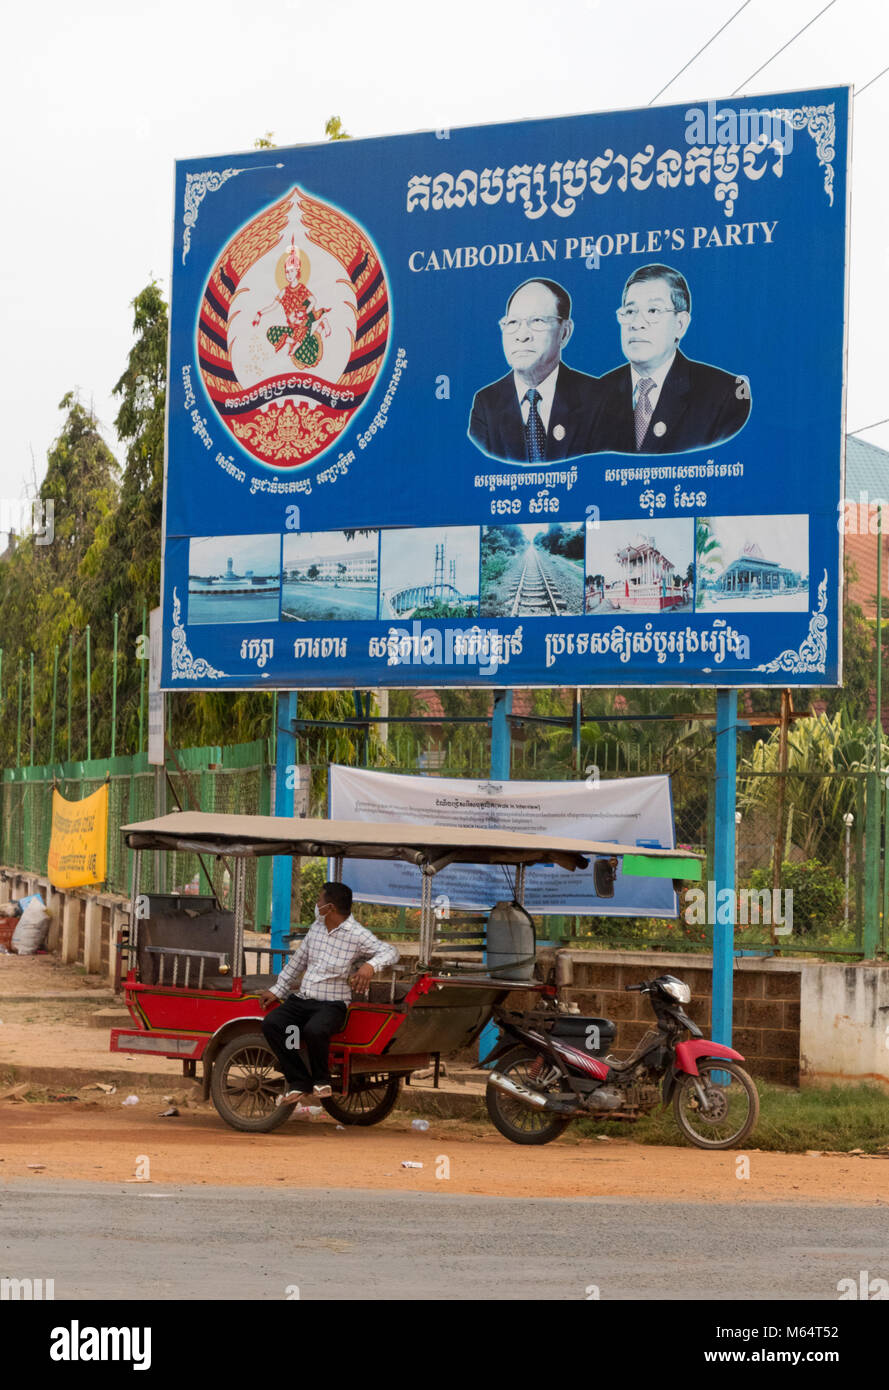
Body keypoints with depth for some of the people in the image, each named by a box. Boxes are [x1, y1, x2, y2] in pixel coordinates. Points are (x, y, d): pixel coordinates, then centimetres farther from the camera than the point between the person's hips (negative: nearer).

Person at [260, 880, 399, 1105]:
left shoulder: (357, 934, -9)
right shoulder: (317, 926, 10)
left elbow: (390, 952, -16)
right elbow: (297, 960, 21)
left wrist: (370, 965, -37)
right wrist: (278, 990, 21)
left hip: (331, 1004, -6)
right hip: (301, 998, 6)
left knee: (314, 1030, -37)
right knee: (271, 1024, -18)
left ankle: (322, 1080, -7)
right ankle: (299, 1082, -8)